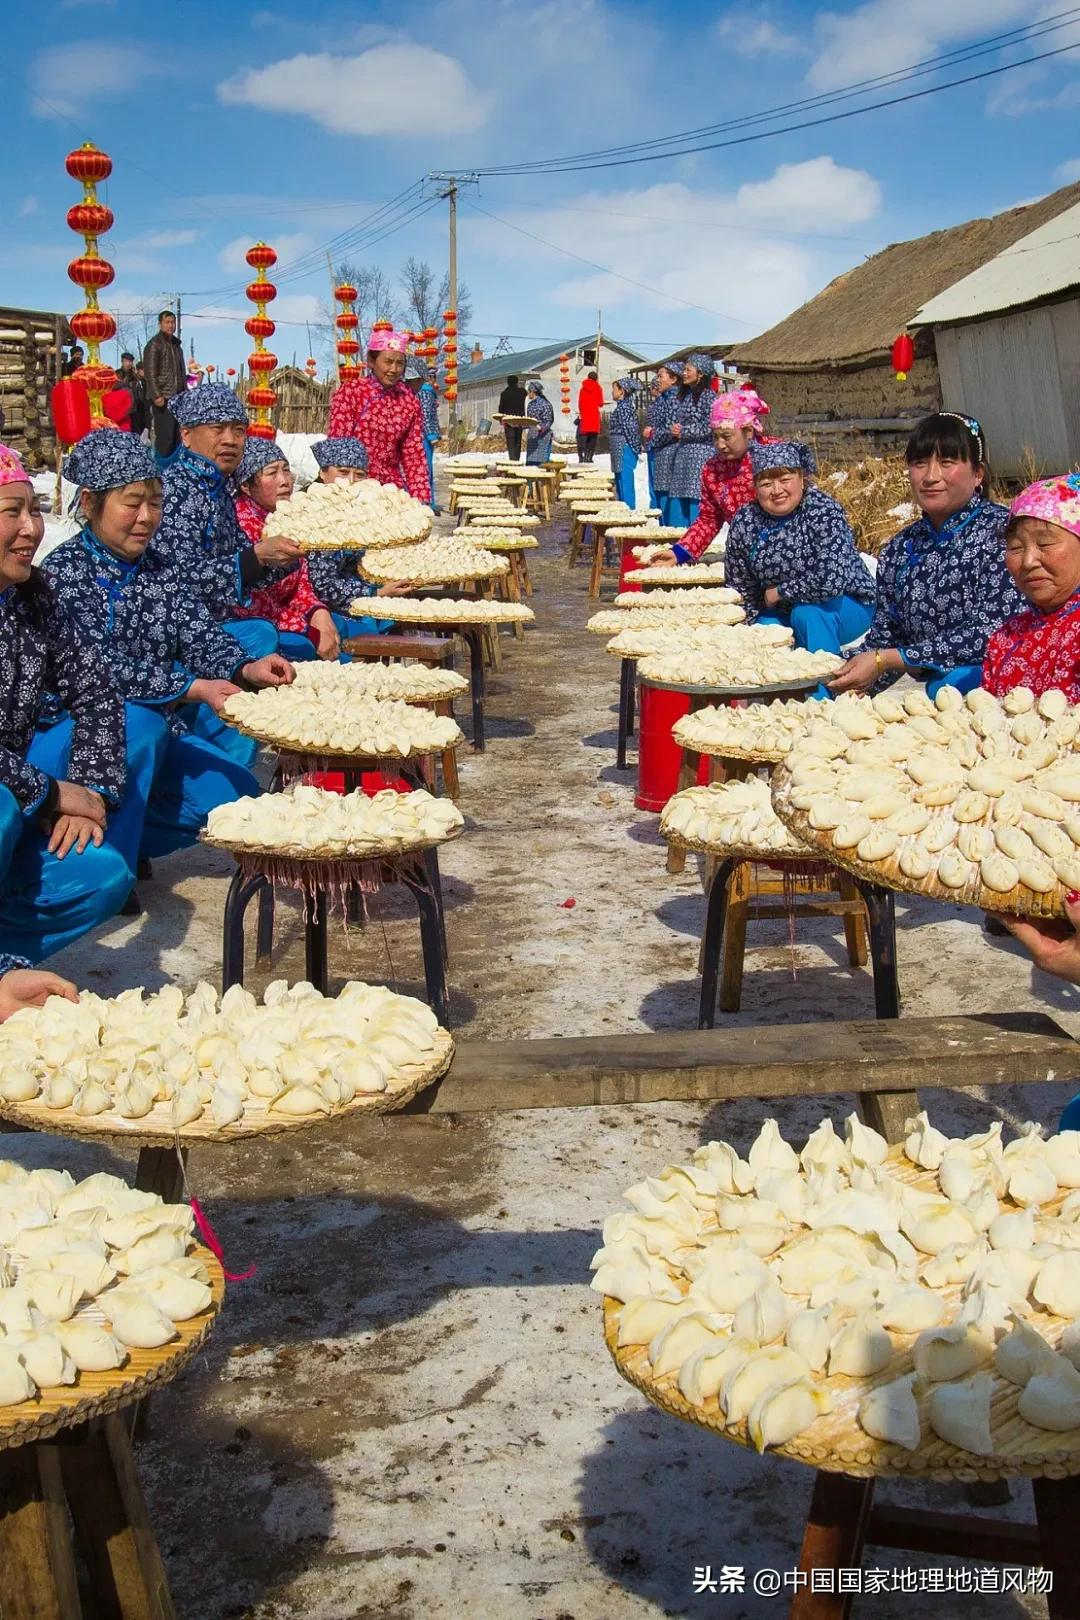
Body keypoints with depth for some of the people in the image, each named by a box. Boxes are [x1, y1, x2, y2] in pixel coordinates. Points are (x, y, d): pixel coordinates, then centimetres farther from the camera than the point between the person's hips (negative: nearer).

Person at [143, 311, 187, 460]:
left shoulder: (176, 345, 19)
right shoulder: (154, 344, -5)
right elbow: (150, 372, -13)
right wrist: (157, 395, -20)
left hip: (178, 397, 8)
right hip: (163, 397, -8)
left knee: (176, 435, 9)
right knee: (165, 435, -12)